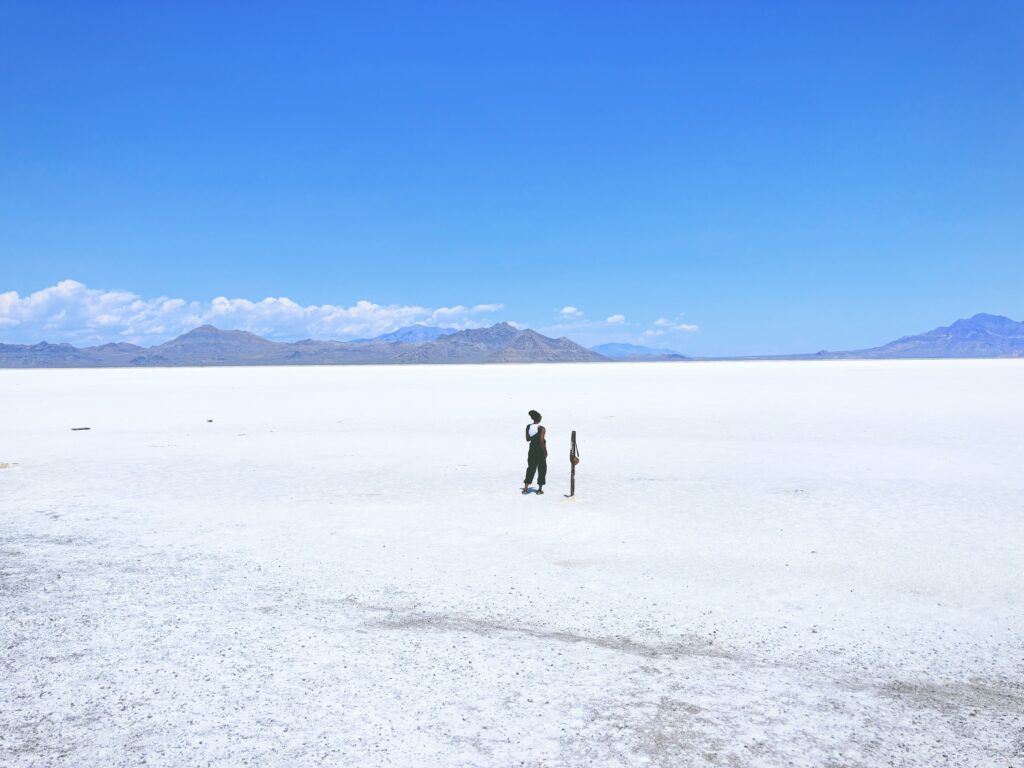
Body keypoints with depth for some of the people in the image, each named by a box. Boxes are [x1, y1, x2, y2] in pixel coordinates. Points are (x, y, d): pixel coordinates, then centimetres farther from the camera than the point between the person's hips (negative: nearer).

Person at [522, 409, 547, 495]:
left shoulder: (528, 427, 1)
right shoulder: (541, 428, -15)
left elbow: (527, 439, 6)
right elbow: (541, 440, -20)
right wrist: (545, 451, -11)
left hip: (532, 449, 5)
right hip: (540, 450, -5)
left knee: (531, 468, 12)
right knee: (542, 469, 8)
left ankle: (525, 488, 6)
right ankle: (540, 489, 10)